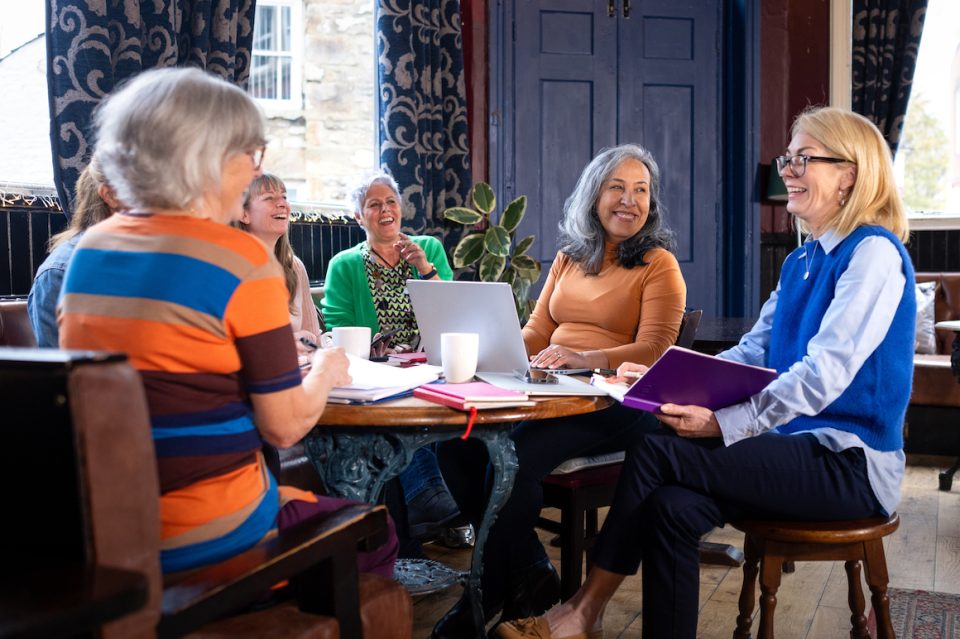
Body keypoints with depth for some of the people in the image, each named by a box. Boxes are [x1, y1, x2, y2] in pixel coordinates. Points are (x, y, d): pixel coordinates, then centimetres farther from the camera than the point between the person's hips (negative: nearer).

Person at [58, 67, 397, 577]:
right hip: (205, 541, -7)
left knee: (302, 490, 29)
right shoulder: (242, 260, -18)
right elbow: (285, 426, -15)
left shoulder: (89, 248, 3)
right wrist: (325, 373, 6)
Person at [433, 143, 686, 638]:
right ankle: (531, 573, -2)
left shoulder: (659, 265, 1)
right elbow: (537, 331, 16)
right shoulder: (569, 257, 19)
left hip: (615, 404, -6)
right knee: (456, 445, -19)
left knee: (517, 457, -31)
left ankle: (487, 597, -10)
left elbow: (654, 350, -10)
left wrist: (583, 358, -27)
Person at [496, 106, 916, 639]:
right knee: (673, 506, -19)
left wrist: (724, 424, -30)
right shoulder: (801, 261, 15)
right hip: (798, 448, 7)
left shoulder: (873, 253, -12)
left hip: (848, 463, -7)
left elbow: (824, 373, -23)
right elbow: (752, 354, 11)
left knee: (656, 451, -19)